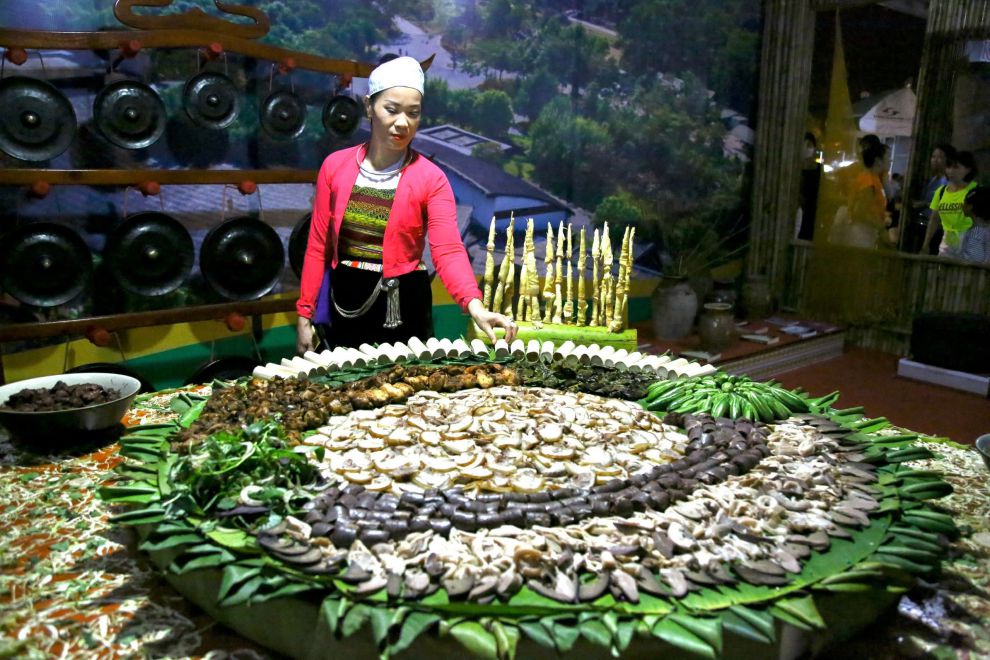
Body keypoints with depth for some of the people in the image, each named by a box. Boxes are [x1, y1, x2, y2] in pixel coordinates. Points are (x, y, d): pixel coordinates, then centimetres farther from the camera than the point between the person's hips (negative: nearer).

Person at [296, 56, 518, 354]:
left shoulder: (430, 178, -8)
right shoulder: (335, 165, 0)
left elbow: (448, 250, -20)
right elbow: (318, 246, 2)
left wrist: (475, 305, -37)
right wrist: (305, 314, -1)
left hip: (403, 307, -2)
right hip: (345, 305, 2)